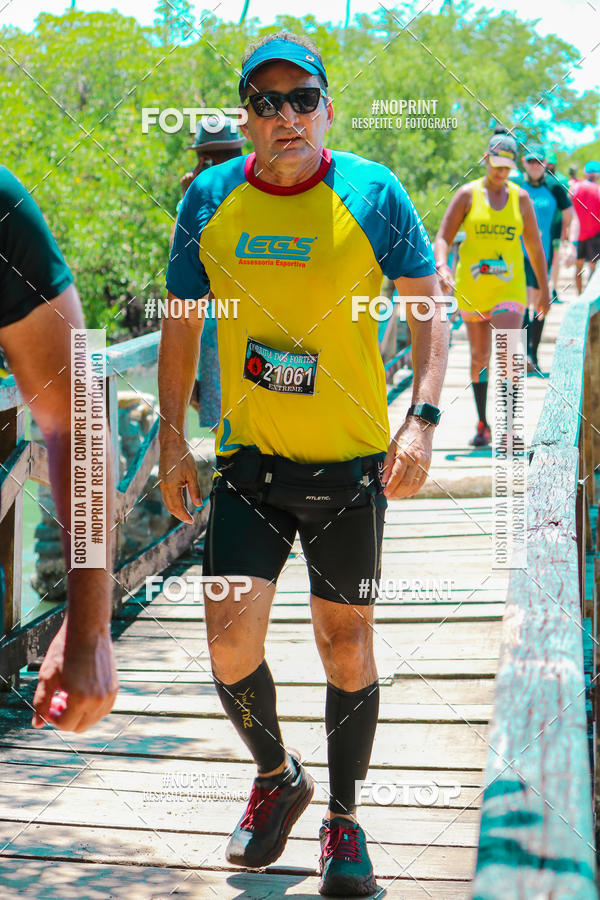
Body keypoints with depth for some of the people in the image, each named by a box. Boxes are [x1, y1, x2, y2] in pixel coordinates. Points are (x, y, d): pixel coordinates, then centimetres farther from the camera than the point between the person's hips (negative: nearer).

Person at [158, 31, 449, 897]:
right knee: (230, 640, -5)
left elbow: (428, 310, 0)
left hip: (351, 463, -1)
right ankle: (276, 776, 25)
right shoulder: (209, 199, 2)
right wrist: (172, 437, 5)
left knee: (346, 646, 7)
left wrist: (422, 418, -13)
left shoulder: (373, 192, -4)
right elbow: (182, 322, 11)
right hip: (248, 459, 2)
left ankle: (344, 820, 27)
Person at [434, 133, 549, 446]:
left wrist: (544, 288, 12)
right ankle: (483, 425, 20)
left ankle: (508, 428, -13)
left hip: (509, 288, 0)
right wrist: (441, 266, -22)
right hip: (471, 288, 0)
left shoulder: (520, 197, 5)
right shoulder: (468, 194, 1)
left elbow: (534, 245, 11)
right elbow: (443, 237, -2)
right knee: (479, 356, 9)